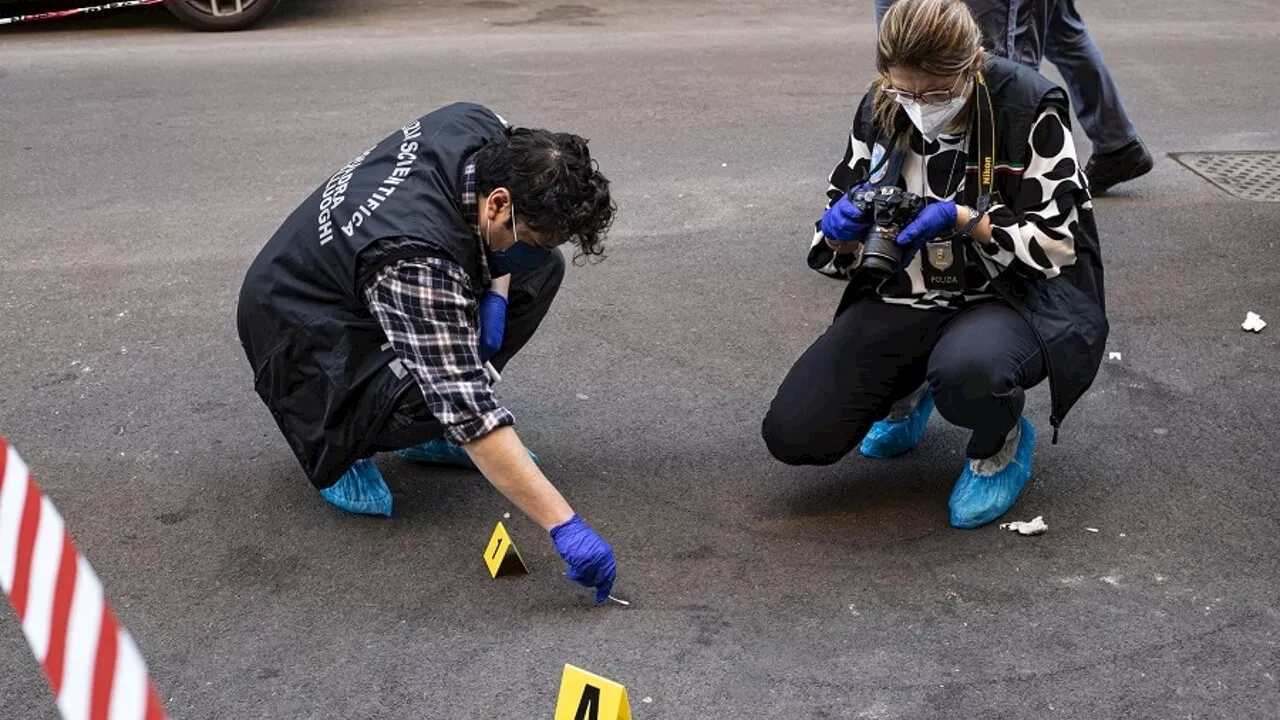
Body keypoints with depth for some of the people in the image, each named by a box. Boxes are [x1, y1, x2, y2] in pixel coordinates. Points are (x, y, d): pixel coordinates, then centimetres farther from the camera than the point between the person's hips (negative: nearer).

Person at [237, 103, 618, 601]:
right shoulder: (420, 261, -40)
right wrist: (564, 525, -42)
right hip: (304, 334, -9)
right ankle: (336, 445, -3)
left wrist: (496, 291, -10)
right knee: (443, 399, -36)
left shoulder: (480, 128, -18)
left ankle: (430, 433, 5)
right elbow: (467, 413, -42)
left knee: (540, 271, -2)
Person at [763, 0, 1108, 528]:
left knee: (966, 371, -42)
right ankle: (909, 392, 21)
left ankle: (1001, 444, -2)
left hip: (1013, 293, -4)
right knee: (792, 435, -12)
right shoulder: (879, 109, -2)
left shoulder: (1028, 108, -15)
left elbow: (1056, 242, -14)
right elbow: (837, 242, 7)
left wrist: (963, 220, -27)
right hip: (904, 298, 5)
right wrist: (841, 225, -17)